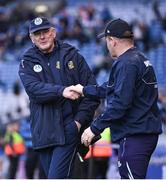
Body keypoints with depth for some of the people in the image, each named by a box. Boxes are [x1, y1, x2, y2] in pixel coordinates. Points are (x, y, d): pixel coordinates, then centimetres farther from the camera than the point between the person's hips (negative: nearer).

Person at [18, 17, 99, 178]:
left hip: (68, 128, -3)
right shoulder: (28, 61, 8)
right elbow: (33, 88, -12)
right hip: (43, 132, 3)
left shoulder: (71, 55, 6)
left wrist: (80, 119, -8)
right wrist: (61, 91, -28)